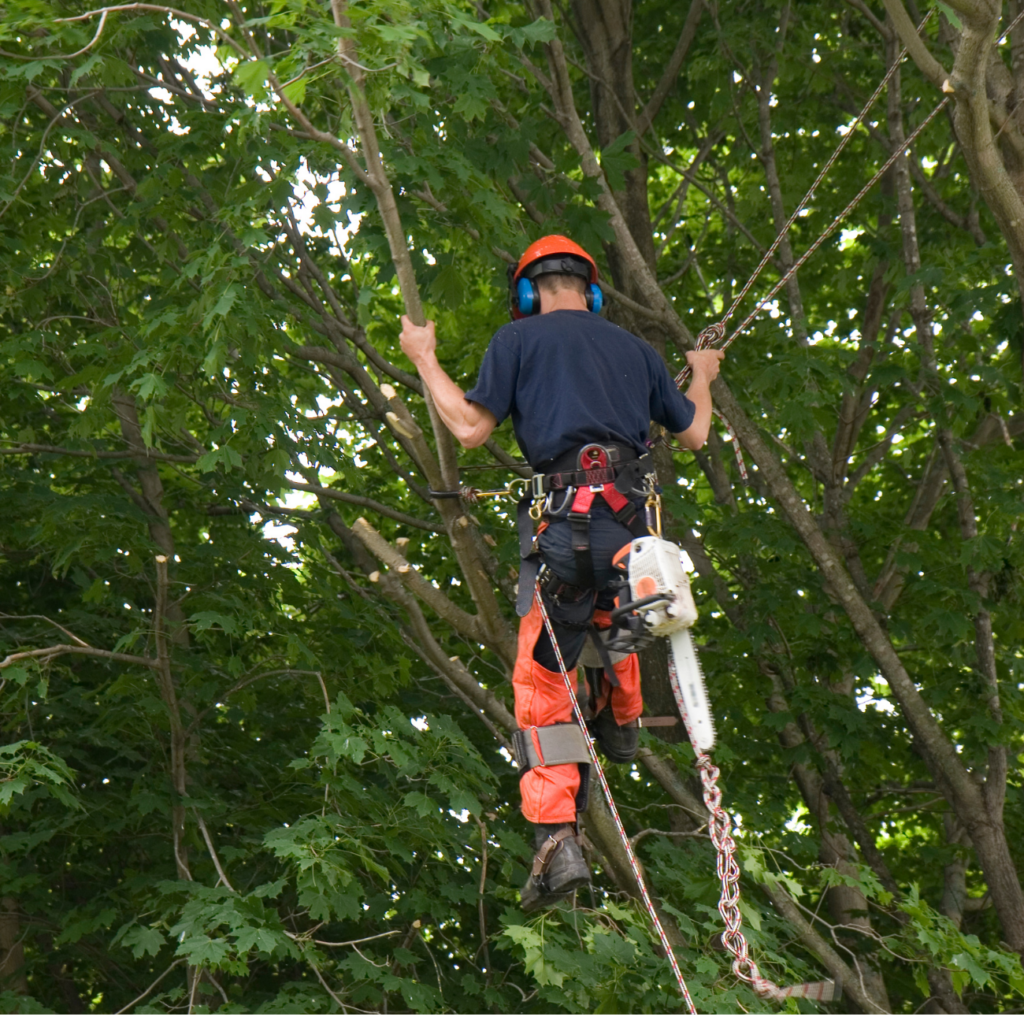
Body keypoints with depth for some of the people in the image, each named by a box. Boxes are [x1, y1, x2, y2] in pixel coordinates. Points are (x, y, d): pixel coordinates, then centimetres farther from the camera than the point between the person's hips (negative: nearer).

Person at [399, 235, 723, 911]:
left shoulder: (520, 338, 9)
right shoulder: (633, 348, 22)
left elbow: (471, 428, 2)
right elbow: (695, 433, 28)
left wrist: (425, 359, 17)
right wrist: (703, 378, 50)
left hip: (566, 520, -4)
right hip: (635, 523, 4)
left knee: (543, 679, -2)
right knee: (609, 608, 39)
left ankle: (558, 839, -13)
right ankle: (622, 722, 47)